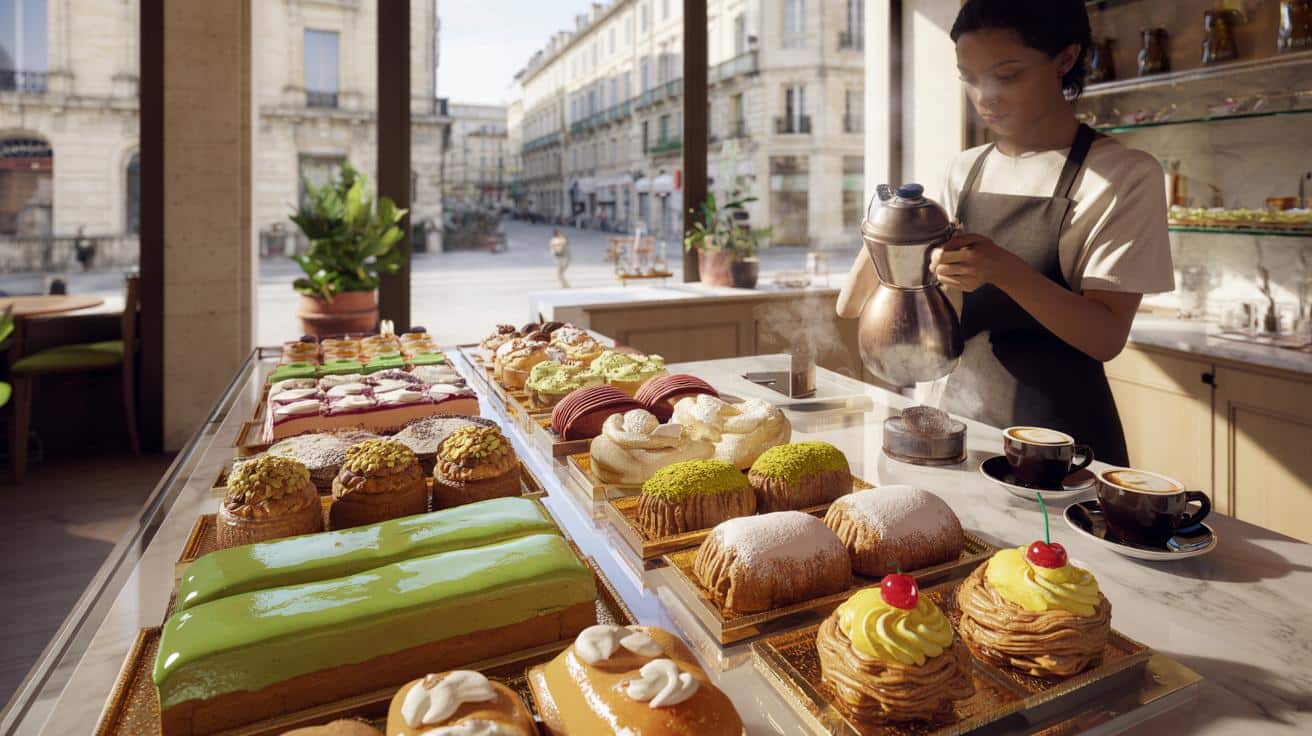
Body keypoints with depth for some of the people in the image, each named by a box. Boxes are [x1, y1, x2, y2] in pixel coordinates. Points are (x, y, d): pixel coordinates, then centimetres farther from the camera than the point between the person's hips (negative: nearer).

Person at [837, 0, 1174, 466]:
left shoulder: (1123, 175, -9)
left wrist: (1004, 269, -30)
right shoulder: (965, 171, 5)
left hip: (1059, 428, -4)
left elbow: (1107, 336, -15)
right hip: (963, 411, 5)